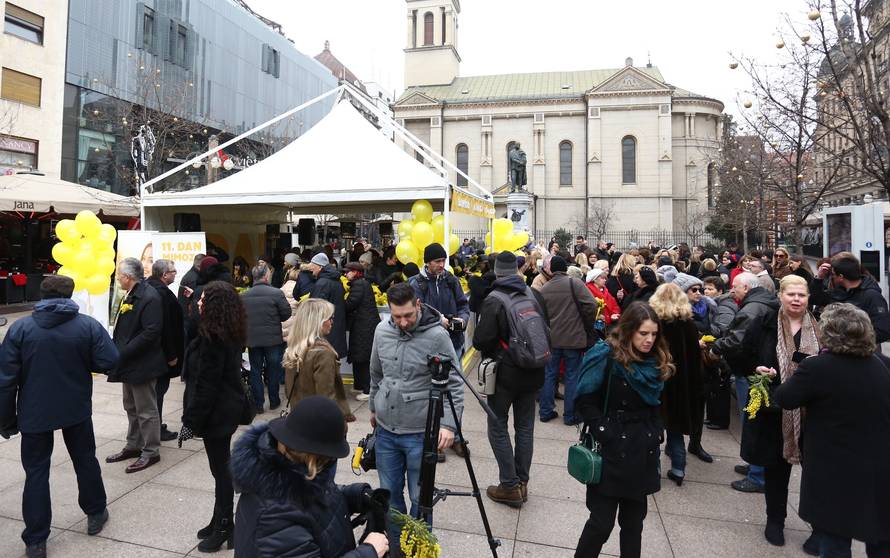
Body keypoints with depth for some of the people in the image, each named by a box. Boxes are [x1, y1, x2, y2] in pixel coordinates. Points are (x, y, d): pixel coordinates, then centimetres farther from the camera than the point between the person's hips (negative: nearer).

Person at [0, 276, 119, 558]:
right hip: (77, 409, 1)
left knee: (36, 472, 10)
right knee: (85, 460, 18)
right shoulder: (88, 325, -10)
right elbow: (109, 362, -15)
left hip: (34, 413, 0)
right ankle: (95, 514, 33)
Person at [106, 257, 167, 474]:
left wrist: (124, 352, -23)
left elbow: (151, 332, -26)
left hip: (142, 364, -10)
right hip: (129, 363, 10)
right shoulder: (130, 296, 10)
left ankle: (151, 452, 14)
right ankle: (134, 446, 34)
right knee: (131, 407, 20)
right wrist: (117, 348, 6)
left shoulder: (149, 298, -20)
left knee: (146, 410, 2)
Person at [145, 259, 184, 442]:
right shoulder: (162, 292, -22)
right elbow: (166, 326, -24)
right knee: (160, 387, 0)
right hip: (161, 350, -10)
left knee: (156, 387, 19)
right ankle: (157, 430, 10)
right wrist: (172, 355, -19)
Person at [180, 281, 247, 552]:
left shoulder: (213, 337, -22)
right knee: (221, 467, 18)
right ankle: (221, 522, 32)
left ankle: (224, 527, 17)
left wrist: (191, 421, -16)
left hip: (216, 411, -10)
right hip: (226, 407, 10)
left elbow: (206, 385, -22)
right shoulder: (228, 333, 7)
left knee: (220, 469, 3)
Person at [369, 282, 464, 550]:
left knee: (419, 498, 7)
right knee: (390, 493, 17)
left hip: (420, 433, -4)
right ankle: (395, 546, 38)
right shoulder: (382, 330, -1)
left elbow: (454, 384, -14)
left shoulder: (437, 336, -17)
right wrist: (374, 407, 22)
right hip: (385, 429, 5)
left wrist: (448, 423, -24)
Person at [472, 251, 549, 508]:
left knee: (498, 427, 7)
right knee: (525, 426, 15)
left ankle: (510, 486, 10)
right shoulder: (535, 295, -1)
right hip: (532, 372, 5)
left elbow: (480, 341, -19)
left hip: (504, 373, -5)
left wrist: (491, 349, 2)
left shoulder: (493, 301, -18)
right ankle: (522, 482, 24)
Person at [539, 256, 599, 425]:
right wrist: (587, 326, -2)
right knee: (572, 376, 6)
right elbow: (591, 305, -16)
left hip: (551, 339, 4)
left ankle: (546, 411, 20)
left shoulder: (544, 288, 5)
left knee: (549, 374, 13)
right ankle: (570, 415, 13)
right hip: (573, 338, -4)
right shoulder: (574, 284, -9)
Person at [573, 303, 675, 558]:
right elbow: (585, 400, -14)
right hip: (612, 450, -6)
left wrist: (656, 433, 8)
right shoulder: (606, 356, -15)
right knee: (602, 522, 0)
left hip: (643, 452, 6)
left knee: (634, 520, 15)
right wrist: (606, 434, -17)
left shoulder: (656, 362, 6)